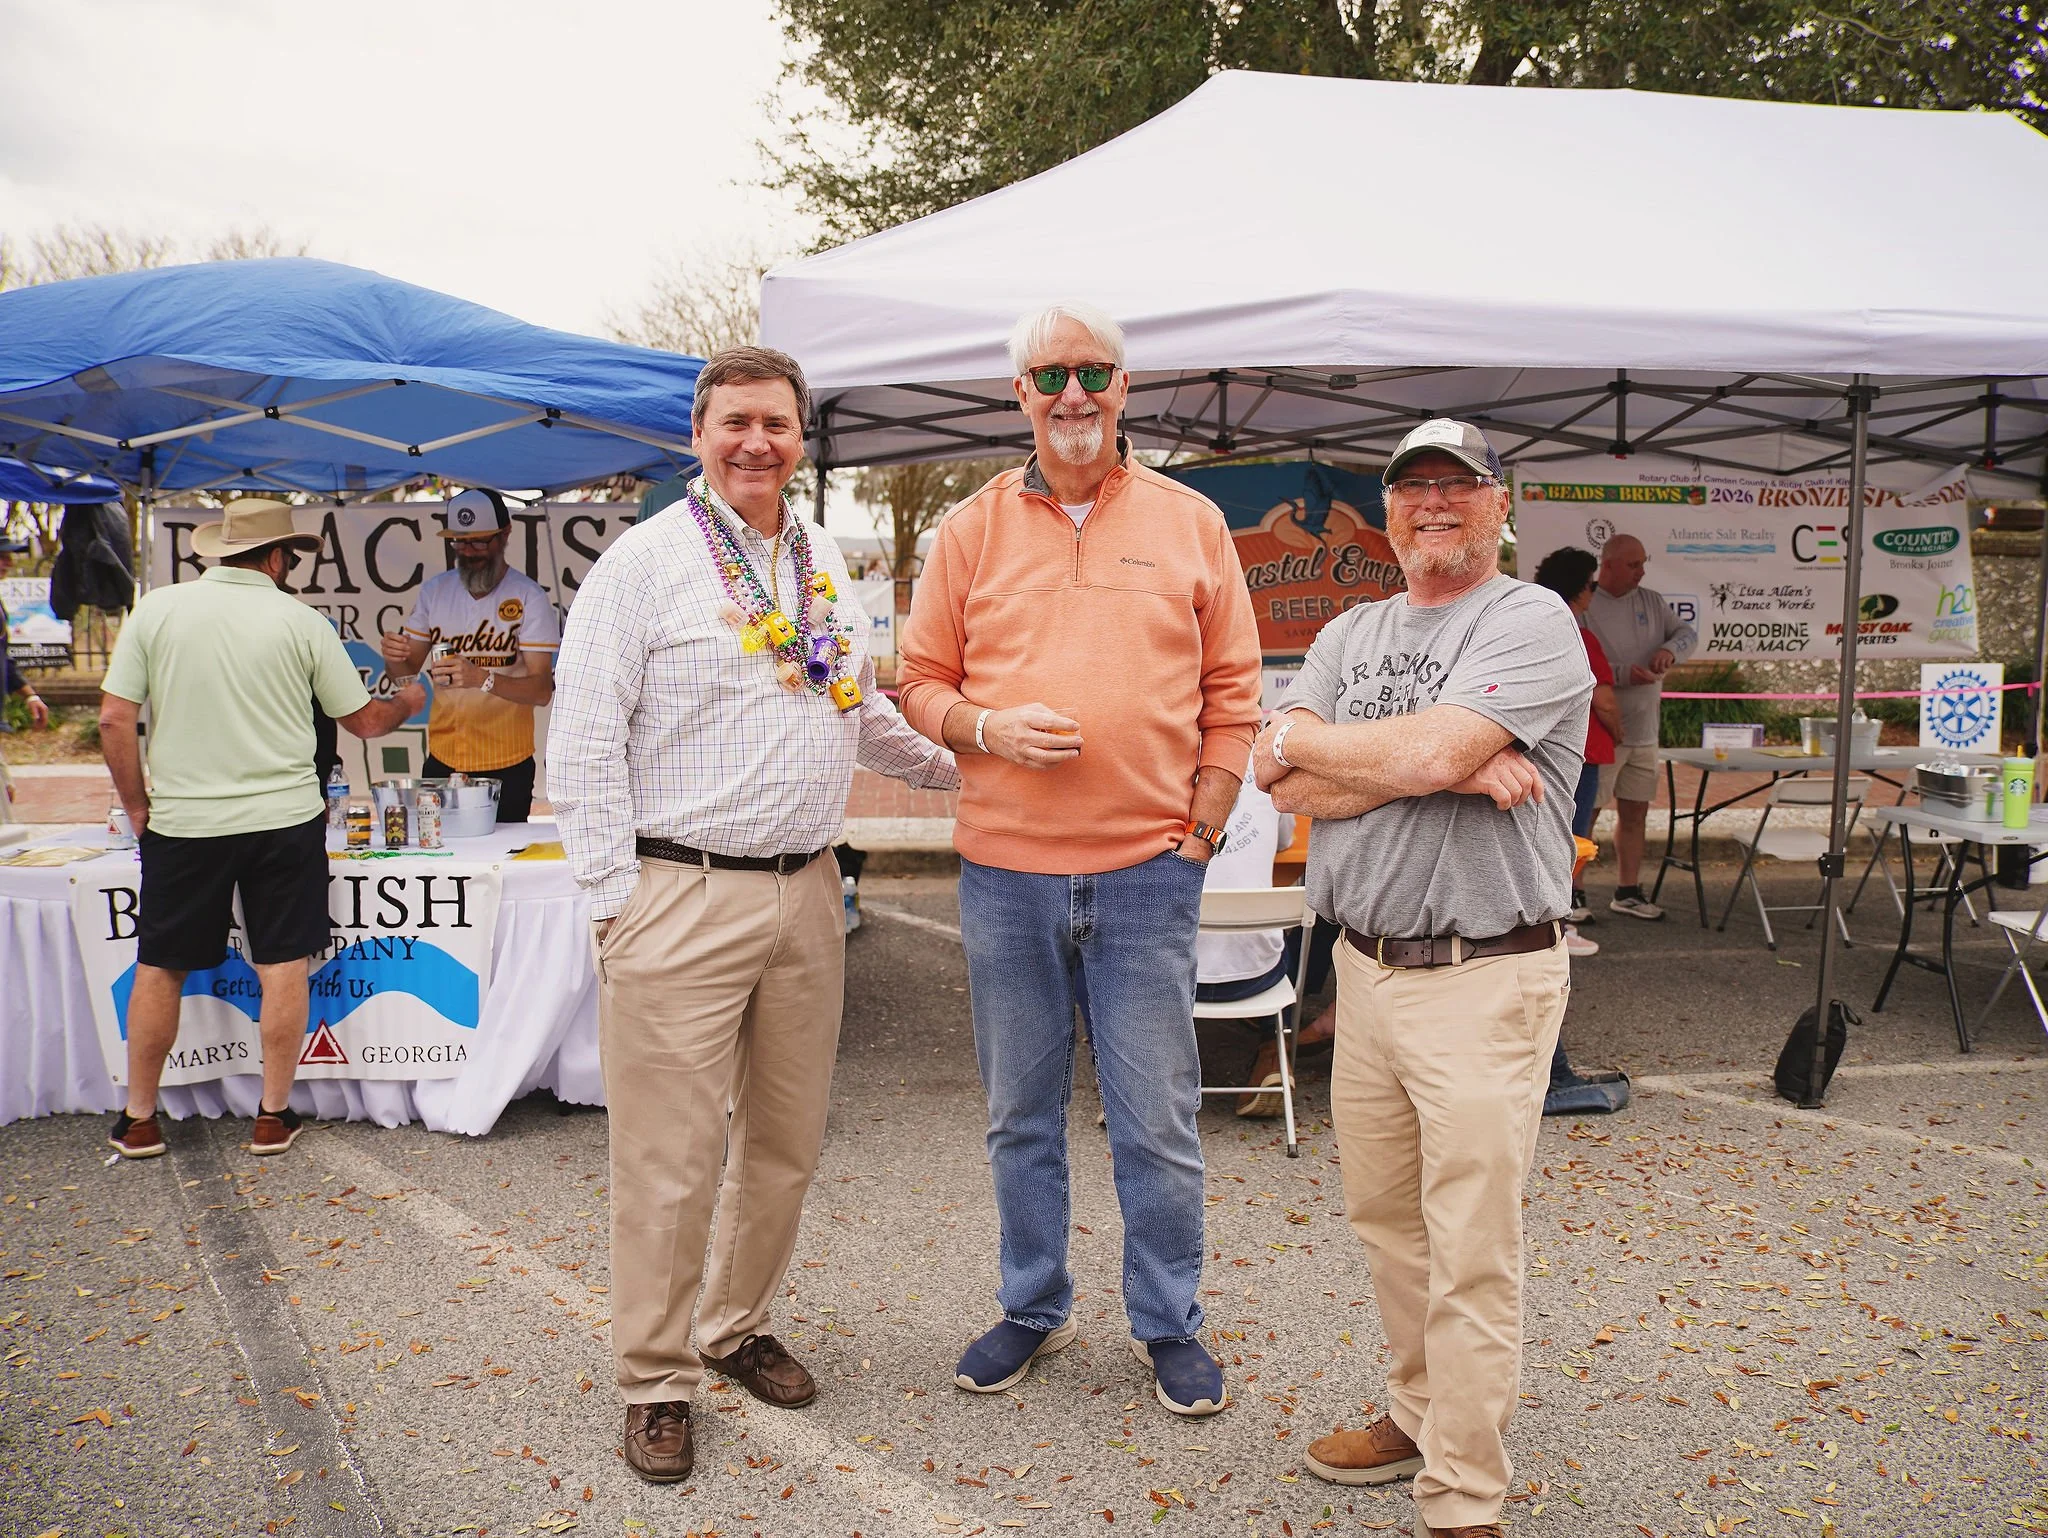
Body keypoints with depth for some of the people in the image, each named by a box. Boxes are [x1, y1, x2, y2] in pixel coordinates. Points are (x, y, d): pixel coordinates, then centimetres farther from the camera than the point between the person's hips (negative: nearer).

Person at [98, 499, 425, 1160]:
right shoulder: (300, 621, -3)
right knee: (283, 967, 8)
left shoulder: (156, 609, 0)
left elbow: (114, 720, -3)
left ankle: (138, 1120, 20)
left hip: (181, 823, 1)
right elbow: (366, 720, 4)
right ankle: (273, 1116, 14)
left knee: (159, 968, 12)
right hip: (284, 817, -1)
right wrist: (409, 700, 25)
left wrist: (138, 807, 8)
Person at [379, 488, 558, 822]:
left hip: (506, 768, -4)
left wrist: (483, 678, -33)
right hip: (442, 760, 4)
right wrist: (394, 657, -12)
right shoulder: (434, 590, 6)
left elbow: (543, 690, -16)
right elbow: (408, 667, 12)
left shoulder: (529, 597, -9)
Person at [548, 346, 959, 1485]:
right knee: (672, 1156, -1)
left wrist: (964, 769, 24)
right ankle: (657, 1381, 15)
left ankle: (741, 1326, 34)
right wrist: (617, 902, -11)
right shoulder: (643, 562, -5)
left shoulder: (824, 565, 14)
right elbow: (586, 747, -8)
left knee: (787, 1140, 14)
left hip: (807, 892, 6)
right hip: (683, 899, -6)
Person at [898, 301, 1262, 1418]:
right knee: (1020, 1113, 13)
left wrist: (1200, 833, -2)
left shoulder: (1191, 524, 5)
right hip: (1003, 872, 1)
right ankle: (1033, 1306, 31)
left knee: (1157, 1119, 5)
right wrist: (988, 727, -12)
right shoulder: (971, 529, 6)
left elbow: (1232, 694, 5)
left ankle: (1168, 1323, 24)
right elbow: (921, 681, 9)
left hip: (1147, 873, -1)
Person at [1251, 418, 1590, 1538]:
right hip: (1364, 967, 6)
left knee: (1472, 1255, -2)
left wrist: (1301, 740, -5)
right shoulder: (1349, 636, 13)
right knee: (1383, 1216, 17)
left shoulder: (1532, 623, -6)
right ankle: (1421, 1413, 36)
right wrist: (1452, 771, -14)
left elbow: (1428, 750, -22)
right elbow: (1289, 789, -2)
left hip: (1486, 980, -6)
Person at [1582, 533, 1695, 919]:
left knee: (1634, 814, 14)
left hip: (1643, 732, 7)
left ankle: (1627, 893, 25)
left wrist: (1670, 648, -13)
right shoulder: (1582, 607, -12)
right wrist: (1623, 674, -26)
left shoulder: (1651, 601, 10)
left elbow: (1688, 632, 10)